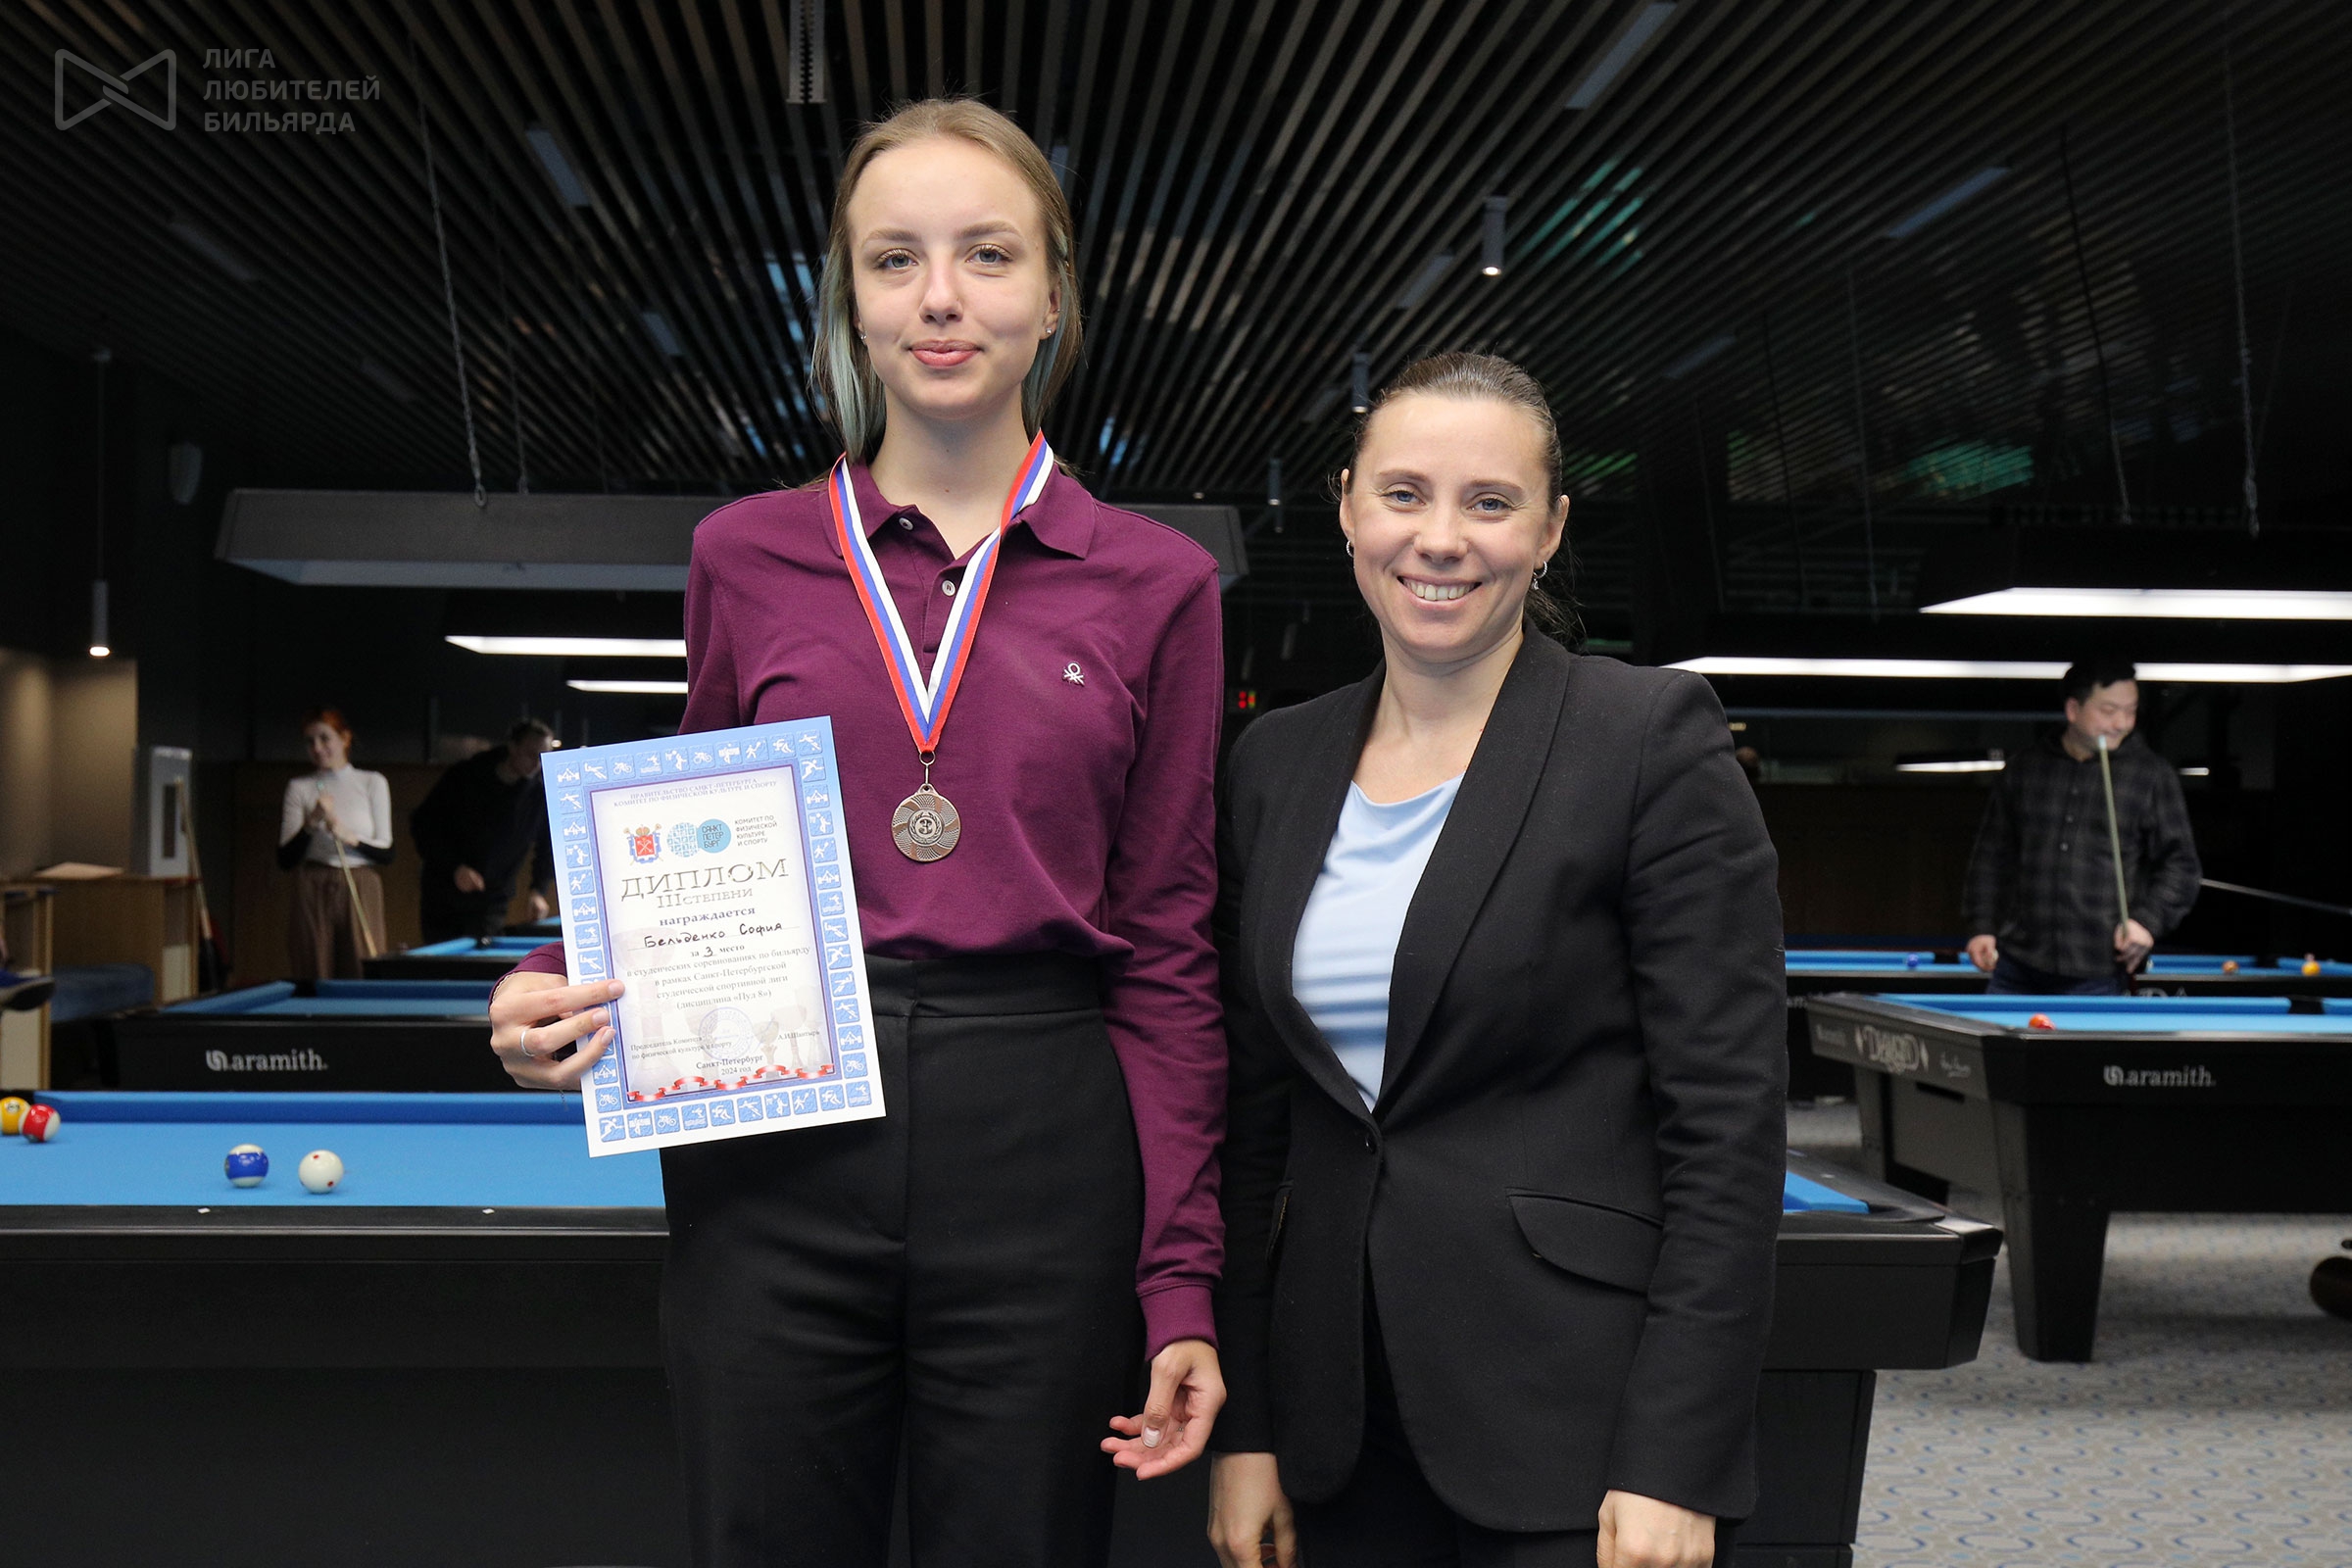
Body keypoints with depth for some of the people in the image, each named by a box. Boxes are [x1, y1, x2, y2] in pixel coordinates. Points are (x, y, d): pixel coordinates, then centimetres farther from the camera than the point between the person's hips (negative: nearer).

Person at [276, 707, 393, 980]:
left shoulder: (373, 783, 6)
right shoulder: (298, 788, 6)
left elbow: (386, 853, 3)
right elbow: (285, 860, 2)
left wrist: (351, 838, -13)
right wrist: (311, 823, -12)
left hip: (361, 894, 0)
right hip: (313, 894, 0)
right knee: (312, 980, -1)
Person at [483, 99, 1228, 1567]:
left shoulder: (1154, 583, 2)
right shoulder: (747, 555, 5)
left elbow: (1166, 950, 3)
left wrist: (1181, 1283, 0)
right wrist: (561, 993, -7)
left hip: (1040, 1166, -1)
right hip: (773, 1160, 1)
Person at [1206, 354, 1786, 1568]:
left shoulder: (1655, 741, -9)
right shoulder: (1273, 763, 5)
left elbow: (1728, 1122, -11)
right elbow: (1255, 1113, 8)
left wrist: (1675, 1465, -14)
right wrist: (1241, 1421, 6)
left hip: (1581, 1424, -4)